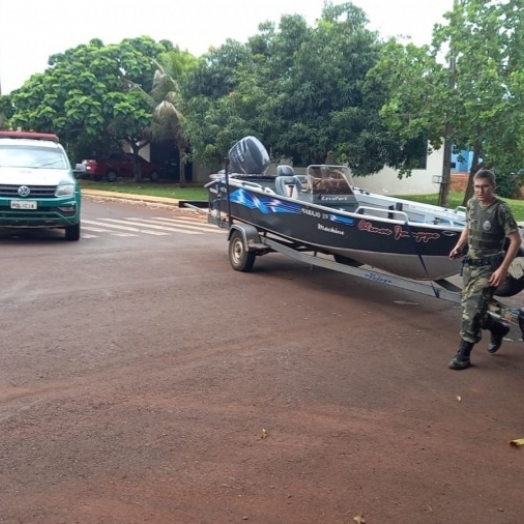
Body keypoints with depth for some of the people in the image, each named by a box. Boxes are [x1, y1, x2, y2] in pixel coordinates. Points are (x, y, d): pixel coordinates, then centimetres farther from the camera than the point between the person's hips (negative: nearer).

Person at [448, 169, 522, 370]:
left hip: (489, 266, -7)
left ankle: (463, 355, 2)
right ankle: (498, 328, 41)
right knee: (469, 307, 14)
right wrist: (459, 246, 3)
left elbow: (516, 240, -15)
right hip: (470, 263, 7)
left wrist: (503, 269, -20)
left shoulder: (501, 209, -16)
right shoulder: (472, 204, 3)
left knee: (473, 309, -9)